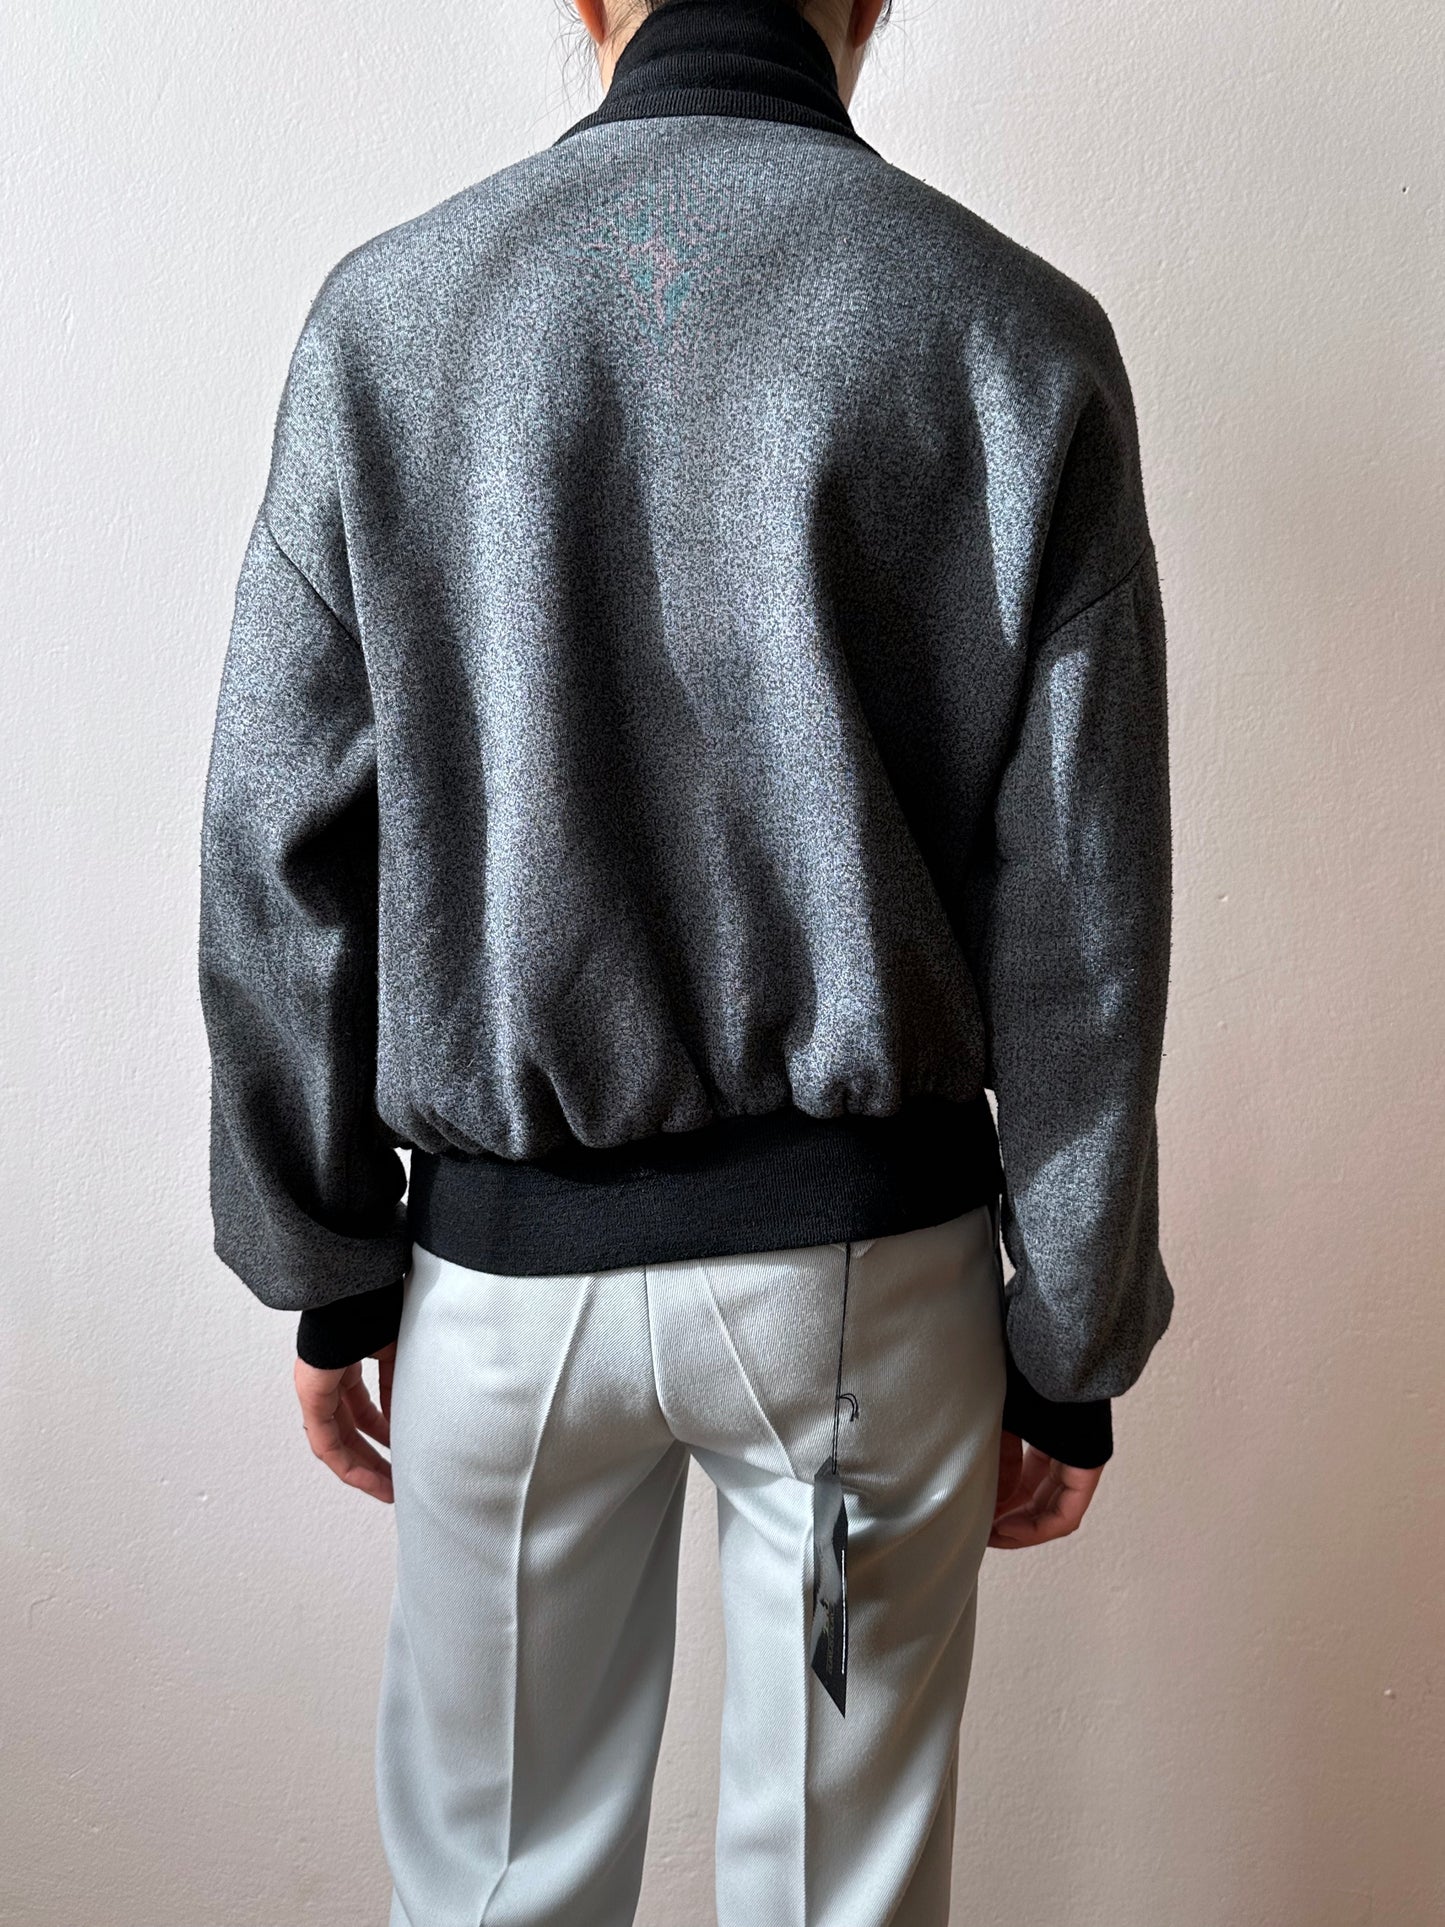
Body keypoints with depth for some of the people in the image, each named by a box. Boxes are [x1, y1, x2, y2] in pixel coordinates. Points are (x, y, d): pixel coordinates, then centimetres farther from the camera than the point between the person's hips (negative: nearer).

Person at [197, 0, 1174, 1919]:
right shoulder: (1017, 333, -5)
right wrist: (1072, 1347, 4)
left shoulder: (386, 313, -1)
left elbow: (279, 850, -2)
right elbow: (1081, 912, -6)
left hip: (505, 1254, 1)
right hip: (865, 1255, 0)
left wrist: (325, 1272, 8)